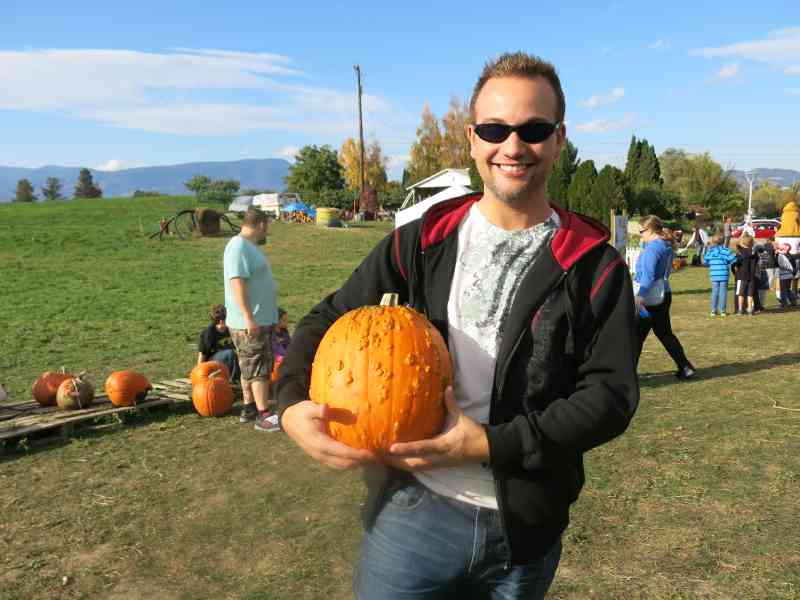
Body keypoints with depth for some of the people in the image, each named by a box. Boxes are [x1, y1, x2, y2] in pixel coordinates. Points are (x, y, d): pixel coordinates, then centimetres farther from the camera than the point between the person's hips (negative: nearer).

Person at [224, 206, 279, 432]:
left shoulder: (249, 246, 15)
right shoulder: (239, 246, -16)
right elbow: (237, 282, -24)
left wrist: (269, 315, 25)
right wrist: (249, 318, -27)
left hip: (260, 320, 10)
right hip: (249, 323, -10)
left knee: (250, 367, 16)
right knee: (259, 368, -6)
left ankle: (249, 408, 26)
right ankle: (263, 416, -1)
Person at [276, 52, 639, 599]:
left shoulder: (594, 265, -5)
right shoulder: (420, 242, -2)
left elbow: (611, 393, -9)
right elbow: (329, 321, 2)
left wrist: (490, 445, -20)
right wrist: (294, 403, -17)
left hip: (526, 529, 1)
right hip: (412, 513, 0)